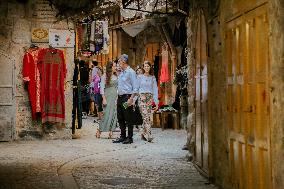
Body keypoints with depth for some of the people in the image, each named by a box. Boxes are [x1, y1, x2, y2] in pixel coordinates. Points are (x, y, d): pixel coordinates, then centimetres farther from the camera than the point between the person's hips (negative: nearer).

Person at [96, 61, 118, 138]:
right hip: (108, 96, -5)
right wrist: (104, 99, -13)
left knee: (114, 114, 0)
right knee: (107, 114, -9)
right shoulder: (105, 76, -4)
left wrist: (118, 97, 8)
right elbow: (102, 88, -6)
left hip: (115, 96, 5)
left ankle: (111, 131, 4)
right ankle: (99, 131, 2)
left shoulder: (116, 76, 11)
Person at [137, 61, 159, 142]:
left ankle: (144, 134, 16)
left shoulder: (153, 78, 10)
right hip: (142, 97, -2)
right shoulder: (140, 77, 6)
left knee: (147, 117, 1)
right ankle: (149, 135, -19)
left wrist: (156, 102, 0)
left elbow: (155, 90, 7)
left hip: (150, 98, 2)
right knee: (146, 116, -14)